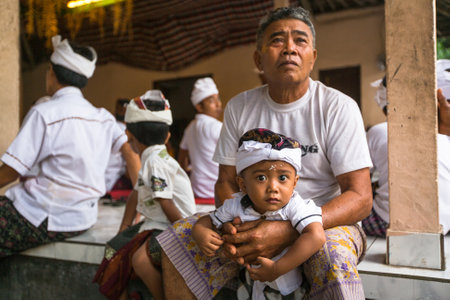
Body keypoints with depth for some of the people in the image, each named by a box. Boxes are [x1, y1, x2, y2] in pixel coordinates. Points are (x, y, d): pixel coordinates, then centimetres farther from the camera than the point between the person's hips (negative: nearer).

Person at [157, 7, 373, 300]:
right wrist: (233, 224, -18)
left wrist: (289, 231, -30)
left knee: (333, 257, -38)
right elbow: (227, 181, 7)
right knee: (176, 240, -15)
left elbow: (360, 198, -15)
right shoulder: (239, 108, 2)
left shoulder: (338, 107, -10)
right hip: (255, 221, 4)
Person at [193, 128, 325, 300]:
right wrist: (200, 233, -24)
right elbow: (207, 220, 1)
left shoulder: (295, 207, -26)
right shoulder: (235, 207, -13)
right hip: (258, 285, 2)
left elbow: (316, 236, -40)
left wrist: (277, 269, -40)